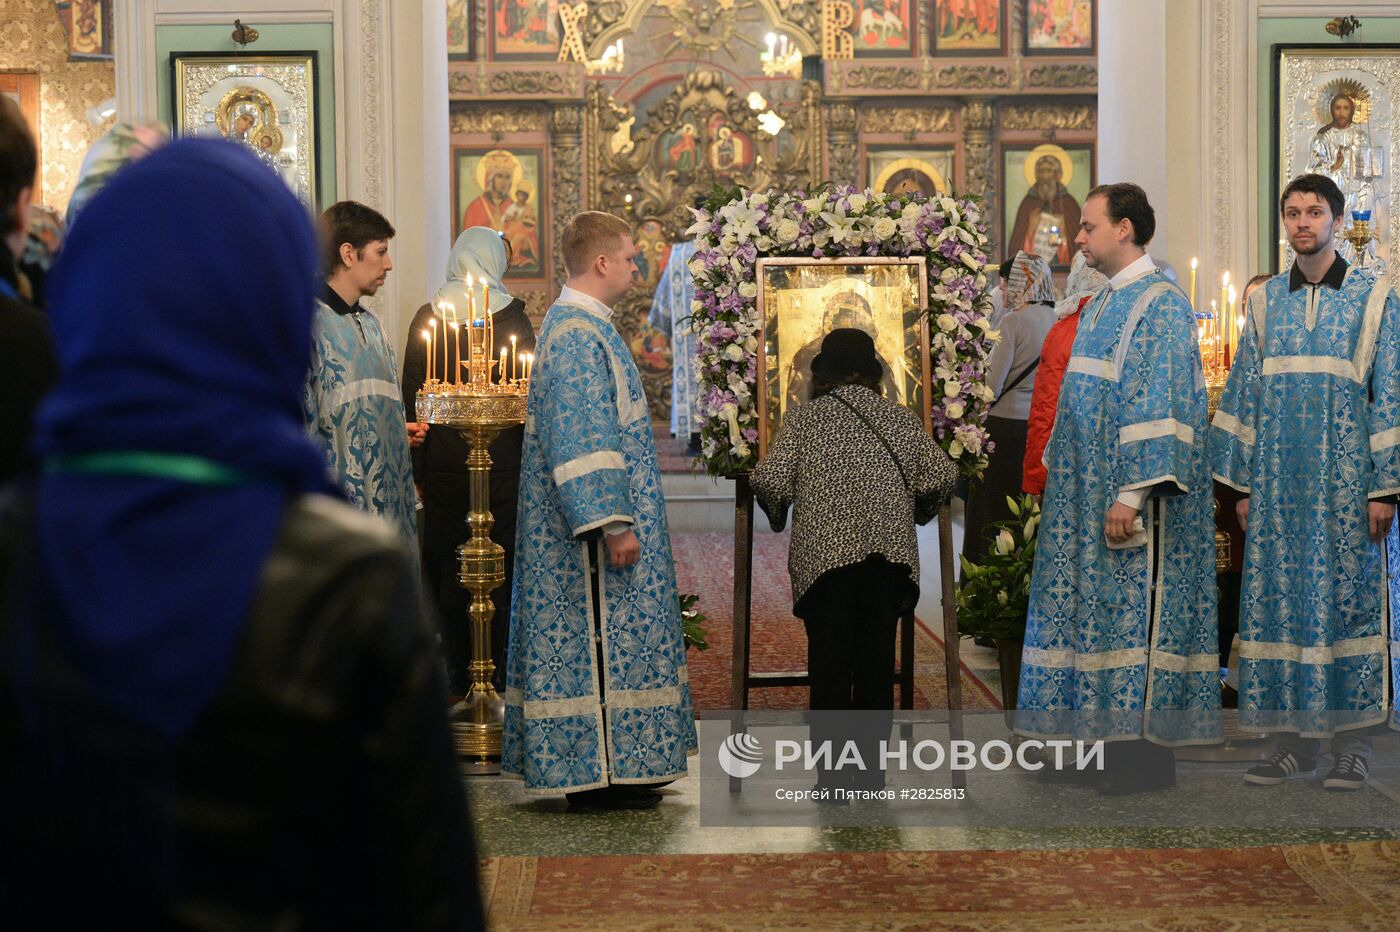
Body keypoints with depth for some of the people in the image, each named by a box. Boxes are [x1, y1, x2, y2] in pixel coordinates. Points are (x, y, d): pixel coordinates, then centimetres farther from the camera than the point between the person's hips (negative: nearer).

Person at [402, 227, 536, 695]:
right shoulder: (514, 317, -5)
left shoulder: (428, 317, 0)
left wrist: (417, 464, 7)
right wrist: (528, 459, 5)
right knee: (501, 570, 6)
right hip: (502, 460, -1)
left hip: (444, 462, 2)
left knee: (449, 569, 9)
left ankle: (461, 681, 13)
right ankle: (500, 679, 8)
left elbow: (413, 394, 1)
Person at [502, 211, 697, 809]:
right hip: (591, 522, -11)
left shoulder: (583, 326, 16)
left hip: (584, 522, 11)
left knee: (603, 633, 12)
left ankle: (612, 765, 18)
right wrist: (614, 523, -25)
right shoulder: (576, 334, -17)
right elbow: (583, 440, -23)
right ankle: (595, 773, 0)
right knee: (598, 634, -6)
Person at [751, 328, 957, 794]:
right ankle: (870, 773, 10)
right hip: (889, 549, 2)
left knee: (829, 663, 3)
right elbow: (941, 476, 3)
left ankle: (831, 776, 2)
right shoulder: (897, 416, 11)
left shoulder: (805, 417, 6)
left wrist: (779, 518, 14)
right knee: (877, 659, 8)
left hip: (823, 553, -1)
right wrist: (916, 514, 22)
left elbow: (768, 479, -5)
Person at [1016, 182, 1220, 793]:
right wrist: (1061, 475, 18)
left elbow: (1158, 406, -19)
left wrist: (1132, 493, -24)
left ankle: (1145, 751, 1)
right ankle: (1102, 737, 15)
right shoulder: (1102, 306, 16)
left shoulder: (1160, 304, -11)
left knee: (1134, 607, -5)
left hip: (1129, 498, -9)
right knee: (1096, 606, 9)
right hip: (1089, 492, 9)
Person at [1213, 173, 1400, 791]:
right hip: (1278, 482, 3)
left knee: (1347, 599, 1)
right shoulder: (1264, 302, 10)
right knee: (1281, 602, 3)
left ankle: (1350, 744, 9)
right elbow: (1244, 395, 11)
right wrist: (1243, 484, 6)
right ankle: (1297, 742, 11)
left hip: (1345, 483, -3)